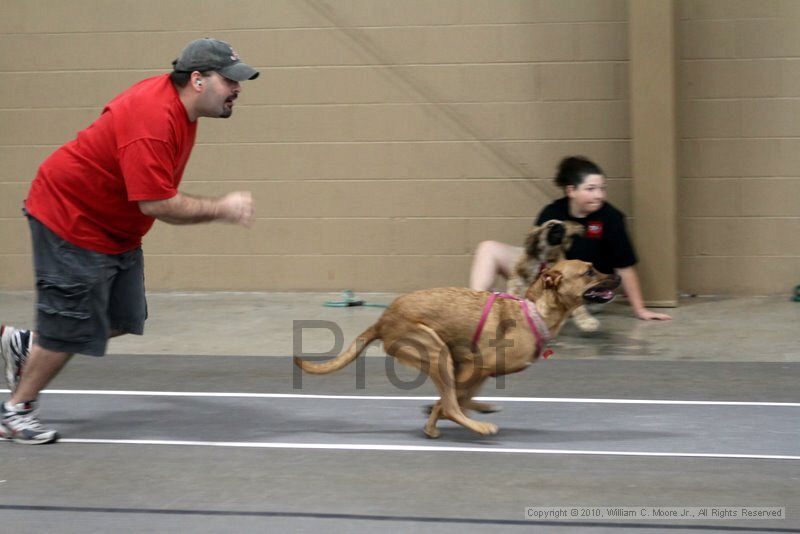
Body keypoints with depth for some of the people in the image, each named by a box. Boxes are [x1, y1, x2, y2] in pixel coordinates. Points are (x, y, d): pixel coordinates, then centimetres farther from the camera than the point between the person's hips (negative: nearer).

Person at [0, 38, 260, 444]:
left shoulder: (178, 104, 1)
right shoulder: (153, 120, -31)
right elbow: (157, 204, -33)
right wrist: (220, 209, -23)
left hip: (116, 231, 10)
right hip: (70, 217, -10)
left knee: (124, 320, 8)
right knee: (72, 327, -5)